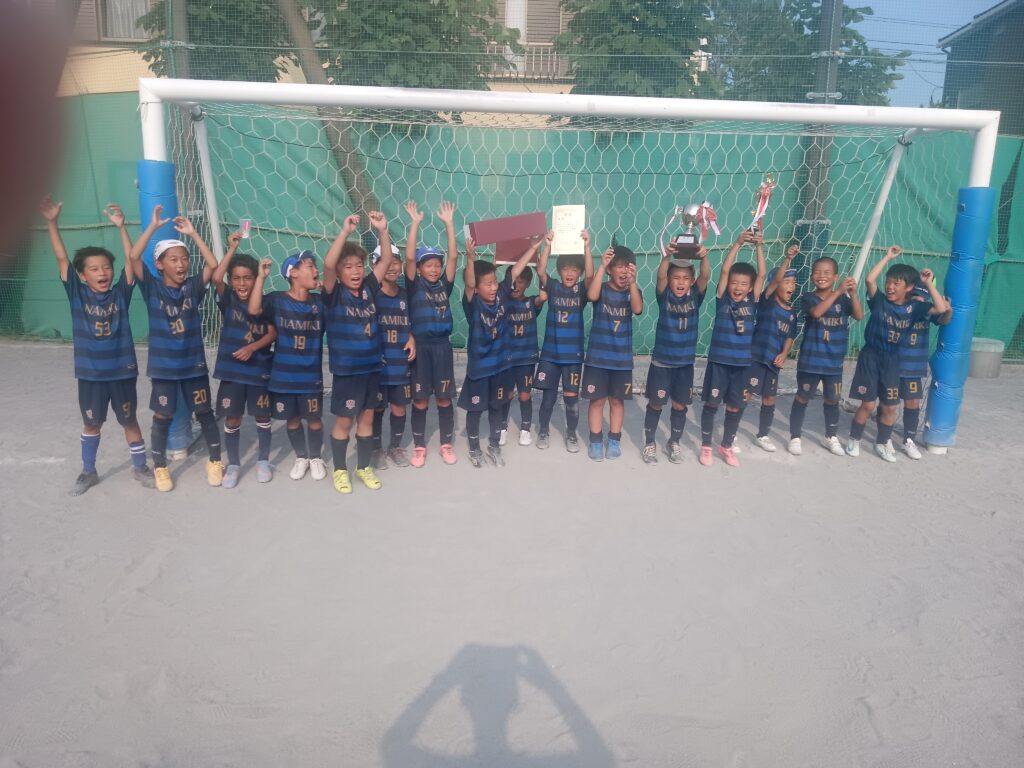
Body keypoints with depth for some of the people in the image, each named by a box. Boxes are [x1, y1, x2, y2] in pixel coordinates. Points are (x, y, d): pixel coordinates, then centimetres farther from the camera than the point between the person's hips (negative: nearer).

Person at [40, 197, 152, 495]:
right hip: (90, 372, 1)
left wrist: (121, 227, -22)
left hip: (122, 370, -1)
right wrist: (52, 223, -19)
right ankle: (88, 472, 33)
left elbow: (131, 260, -13)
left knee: (130, 421, 12)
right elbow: (62, 259, -10)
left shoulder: (120, 293, -4)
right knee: (91, 424, 16)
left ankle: (140, 468, 28)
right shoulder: (77, 294, -3)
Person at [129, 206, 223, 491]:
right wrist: (153, 226, -17)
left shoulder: (193, 286, 0)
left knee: (205, 413, 10)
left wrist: (192, 233, -12)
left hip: (194, 363, 1)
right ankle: (160, 468, 23)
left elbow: (213, 264, -14)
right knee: (162, 417, 8)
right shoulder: (152, 288, -4)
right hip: (163, 365, -1)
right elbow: (133, 257, -17)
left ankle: (215, 462, 24)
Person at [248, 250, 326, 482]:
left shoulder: (320, 301, 2)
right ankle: (300, 457, 31)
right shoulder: (277, 299, -5)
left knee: (314, 419, 8)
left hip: (311, 375, 1)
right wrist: (261, 276, -22)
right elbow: (254, 310, -20)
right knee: (292, 419, 12)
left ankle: (316, 458, 28)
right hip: (283, 374, -1)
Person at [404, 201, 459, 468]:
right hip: (421, 346, -2)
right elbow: (409, 257, -13)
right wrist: (415, 223, -15)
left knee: (444, 399, 8)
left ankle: (447, 445, 18)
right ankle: (419, 447, 16)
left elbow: (453, 256, -2)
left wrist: (449, 223, -6)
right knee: (420, 400, 5)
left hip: (442, 346, 2)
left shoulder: (444, 285, 6)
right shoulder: (414, 285, 0)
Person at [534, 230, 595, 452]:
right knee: (548, 396, 9)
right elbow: (540, 271, -17)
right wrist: (548, 245, -27)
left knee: (571, 396, 5)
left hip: (573, 354, 0)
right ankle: (543, 430, 26)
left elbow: (590, 275, -19)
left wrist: (586, 246, -29)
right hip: (550, 353, 0)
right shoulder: (552, 287, 0)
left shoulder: (581, 290, -1)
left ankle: (571, 434, 21)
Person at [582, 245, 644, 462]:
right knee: (597, 400, 4)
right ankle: (595, 442, 15)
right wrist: (601, 266, -28)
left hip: (622, 358, 2)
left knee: (617, 400, 10)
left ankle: (614, 441, 22)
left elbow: (637, 309, -19)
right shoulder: (601, 289, -3)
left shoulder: (632, 292, 2)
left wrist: (633, 281, -30)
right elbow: (592, 296, -27)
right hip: (597, 357, -2)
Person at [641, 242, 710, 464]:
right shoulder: (664, 296, -6)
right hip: (661, 362, -2)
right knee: (655, 404, 7)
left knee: (680, 406, 11)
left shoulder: (695, 297, -2)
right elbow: (660, 276, -24)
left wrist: (704, 257, -38)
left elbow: (705, 277, -18)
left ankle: (674, 443, 29)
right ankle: (649, 444, 21)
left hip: (685, 363, 2)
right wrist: (667, 256, -42)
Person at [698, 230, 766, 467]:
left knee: (735, 407, 10)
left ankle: (727, 446, 26)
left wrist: (758, 246, -11)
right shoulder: (723, 299, -3)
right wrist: (738, 243, -17)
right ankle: (706, 446, 18)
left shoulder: (752, 302, 2)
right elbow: (724, 270, -12)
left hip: (742, 363, 2)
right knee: (711, 404, 5)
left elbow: (762, 274, -5)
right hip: (718, 361, -2)